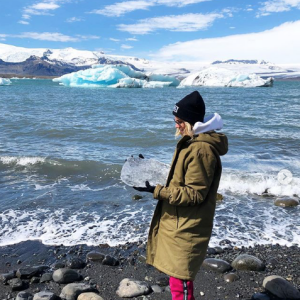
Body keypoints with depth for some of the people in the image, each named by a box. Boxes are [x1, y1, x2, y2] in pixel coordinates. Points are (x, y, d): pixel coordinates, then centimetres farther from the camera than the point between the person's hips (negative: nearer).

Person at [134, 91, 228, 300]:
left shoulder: (202, 150, -22)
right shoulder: (192, 142, 10)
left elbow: (194, 194, -23)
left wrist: (157, 192, -23)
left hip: (186, 227, -10)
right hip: (180, 223, 10)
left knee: (180, 282, 2)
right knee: (181, 277, 23)